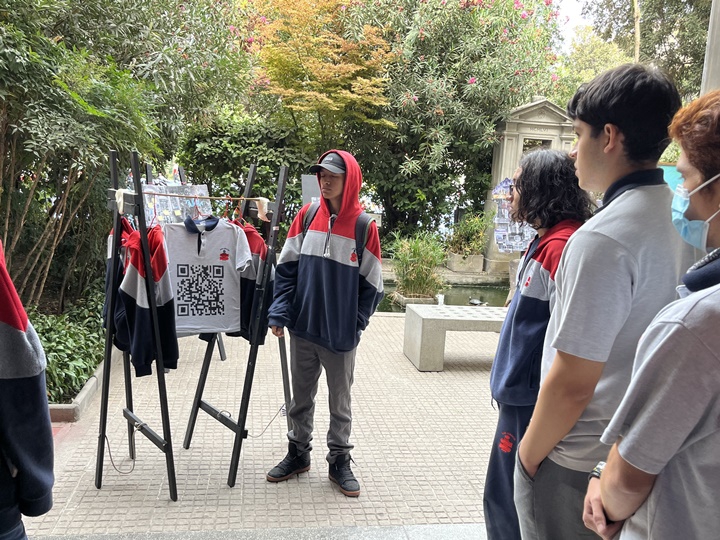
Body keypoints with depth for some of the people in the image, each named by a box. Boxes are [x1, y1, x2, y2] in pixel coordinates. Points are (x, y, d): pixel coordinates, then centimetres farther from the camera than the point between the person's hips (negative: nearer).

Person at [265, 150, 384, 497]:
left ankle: (340, 461, 29)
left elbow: (371, 285, -4)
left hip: (340, 335, -2)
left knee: (340, 402, 13)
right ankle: (298, 453, 35)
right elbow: (286, 268, 2)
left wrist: (355, 325, -9)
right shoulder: (307, 216, 0)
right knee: (301, 397, 17)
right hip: (302, 328, 3)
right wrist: (279, 312, -6)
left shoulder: (363, 226, -8)